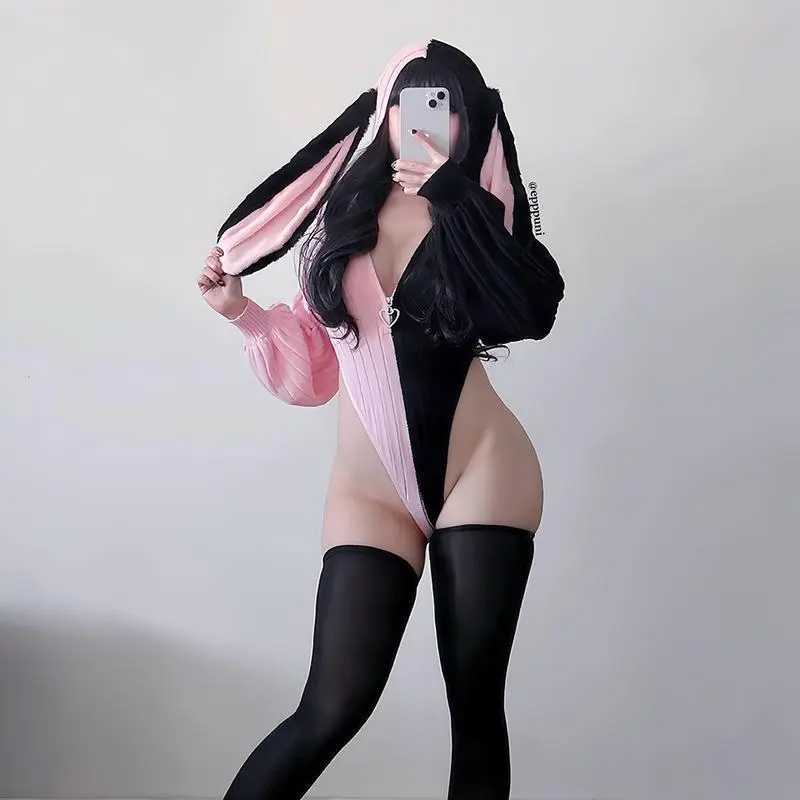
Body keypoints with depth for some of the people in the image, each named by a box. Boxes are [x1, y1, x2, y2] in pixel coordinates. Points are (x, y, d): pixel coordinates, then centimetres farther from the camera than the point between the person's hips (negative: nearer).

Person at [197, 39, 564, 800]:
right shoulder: (342, 213, 8)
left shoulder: (480, 218, 4)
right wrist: (243, 311, 0)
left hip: (482, 471, 0)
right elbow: (311, 356, 14)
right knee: (333, 708, -10)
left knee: (475, 704, 6)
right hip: (370, 486, 1)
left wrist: (455, 198, -20)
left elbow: (536, 312, -18)